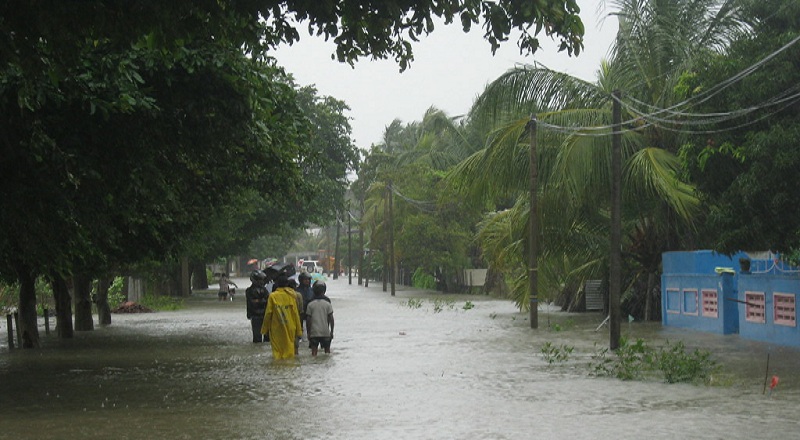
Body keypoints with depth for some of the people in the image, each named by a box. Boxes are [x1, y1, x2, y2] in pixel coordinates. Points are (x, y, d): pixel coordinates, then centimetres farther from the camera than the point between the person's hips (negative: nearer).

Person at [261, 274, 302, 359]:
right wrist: (299, 330, 7)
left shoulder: (272, 296, -5)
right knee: (289, 351, 6)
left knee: (277, 351, 5)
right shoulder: (292, 295, -2)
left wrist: (264, 329, 8)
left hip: (276, 329, -1)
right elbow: (296, 313, 0)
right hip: (290, 328, 1)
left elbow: (268, 314, -2)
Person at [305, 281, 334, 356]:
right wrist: (332, 331, 6)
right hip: (325, 332, 0)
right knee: (327, 350, 11)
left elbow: (308, 320, -1)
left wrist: (308, 332, 6)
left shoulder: (310, 304, -1)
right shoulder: (327, 304, -1)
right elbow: (331, 319, -2)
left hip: (314, 332, 0)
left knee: (314, 351, 3)